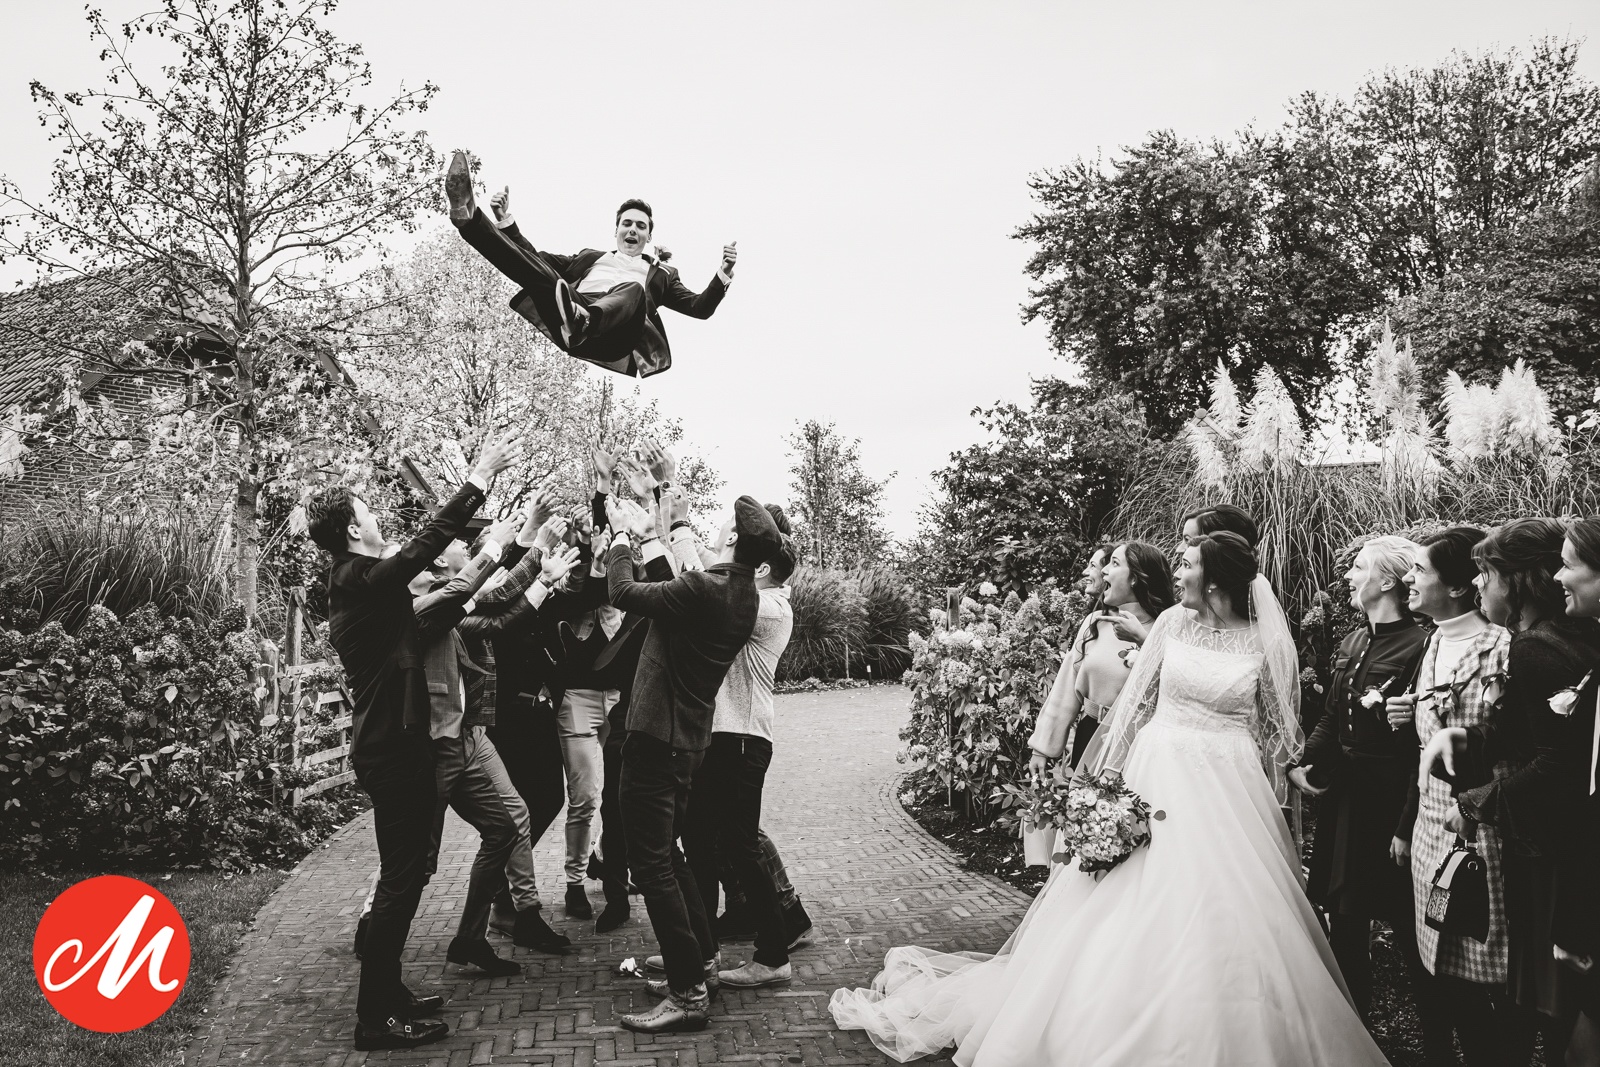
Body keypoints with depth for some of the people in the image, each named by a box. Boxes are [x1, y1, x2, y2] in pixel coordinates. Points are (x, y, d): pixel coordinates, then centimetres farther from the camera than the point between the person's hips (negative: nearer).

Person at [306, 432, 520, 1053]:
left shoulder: (353, 584, 15)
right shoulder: (364, 578, -16)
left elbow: (411, 633, 17)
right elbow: (428, 541, -26)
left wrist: (461, 603, 13)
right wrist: (479, 478, -22)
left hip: (388, 744, 11)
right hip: (391, 749, -10)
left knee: (405, 874, 18)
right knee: (401, 879, -5)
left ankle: (387, 992, 28)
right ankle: (376, 1018, 2)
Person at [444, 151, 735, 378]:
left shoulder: (661, 273, 37)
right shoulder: (590, 256, 42)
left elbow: (700, 308, 25)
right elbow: (536, 258, 35)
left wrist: (723, 274, 7)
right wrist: (506, 221, 25)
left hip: (613, 335, -2)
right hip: (569, 305, 3)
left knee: (633, 288, -36)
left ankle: (581, 322, -69)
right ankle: (469, 217, -48)